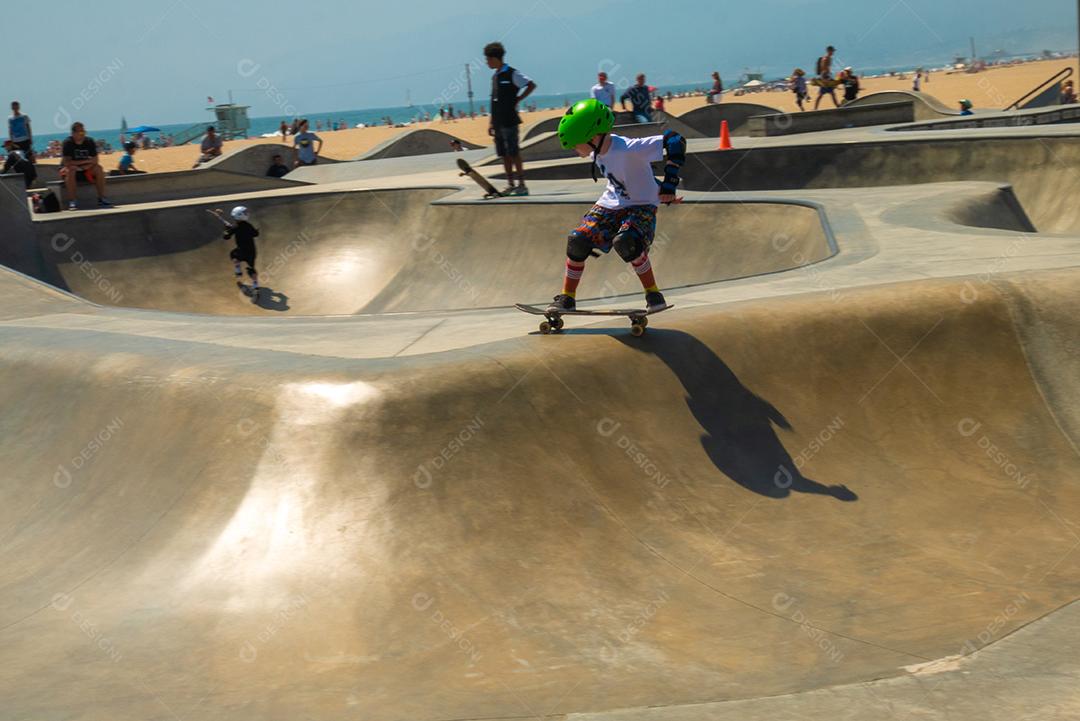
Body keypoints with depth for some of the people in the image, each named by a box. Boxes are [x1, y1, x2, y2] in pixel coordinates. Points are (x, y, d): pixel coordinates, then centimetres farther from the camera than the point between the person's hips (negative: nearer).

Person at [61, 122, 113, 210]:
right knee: (70, 171, -36)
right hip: (73, 168, -3)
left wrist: (87, 166, -27)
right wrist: (86, 161, -18)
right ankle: (72, 201, -36)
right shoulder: (68, 143, -14)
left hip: (85, 169, 3)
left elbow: (94, 161, -6)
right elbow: (67, 162, -20)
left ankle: (101, 198, -19)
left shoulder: (90, 142, -5)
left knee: (98, 168, -22)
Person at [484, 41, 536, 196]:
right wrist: (491, 123, 17)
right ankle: (510, 184, 13)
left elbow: (531, 85, -14)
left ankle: (522, 185, -4)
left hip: (509, 121, -8)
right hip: (498, 123, 8)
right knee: (504, 154, 8)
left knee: (514, 153, -7)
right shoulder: (495, 76, 16)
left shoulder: (512, 73, -8)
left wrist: (517, 99, -12)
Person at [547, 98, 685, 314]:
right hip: (611, 204, 7)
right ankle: (567, 298, 8)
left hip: (641, 206, -7)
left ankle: (654, 294, -14)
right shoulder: (596, 152, -6)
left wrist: (669, 184, -36)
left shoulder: (629, 149, -31)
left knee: (625, 241, -34)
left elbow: (675, 141, -35)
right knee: (577, 240, -9)